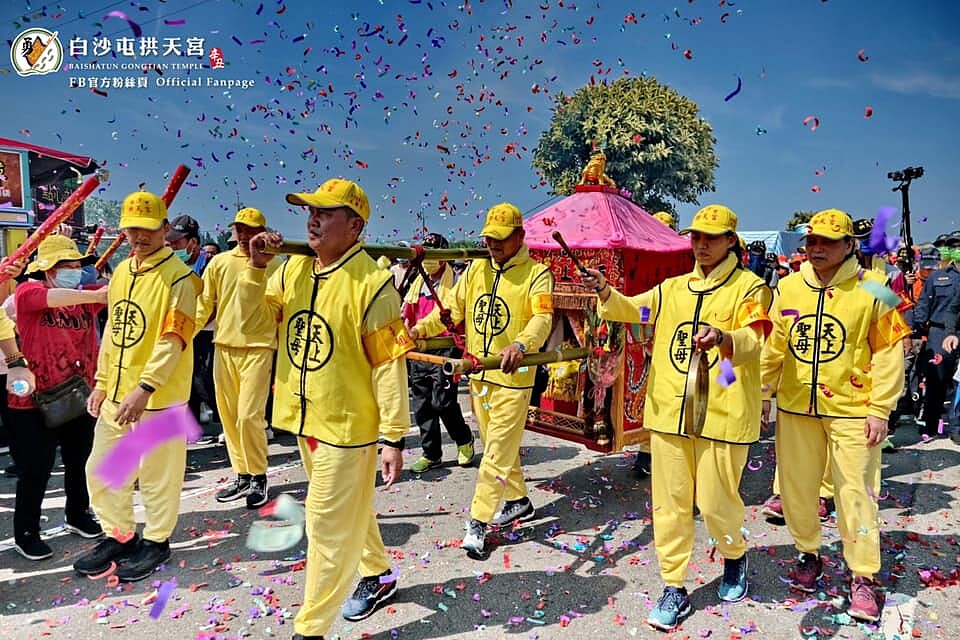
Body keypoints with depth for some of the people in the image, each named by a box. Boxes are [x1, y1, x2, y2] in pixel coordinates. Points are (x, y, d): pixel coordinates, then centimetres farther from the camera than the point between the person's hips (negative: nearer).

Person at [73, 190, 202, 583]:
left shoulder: (179, 277, -13)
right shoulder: (120, 273, 11)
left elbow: (174, 340, -19)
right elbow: (111, 330, 17)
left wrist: (144, 388, -25)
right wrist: (101, 383, 15)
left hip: (158, 396, -8)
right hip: (116, 393, 8)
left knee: (157, 475, 6)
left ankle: (156, 541, 27)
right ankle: (119, 536, 36)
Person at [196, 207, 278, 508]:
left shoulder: (273, 265, 0)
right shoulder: (220, 262, 7)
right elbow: (203, 303, 6)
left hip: (258, 347, -4)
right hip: (224, 347, 4)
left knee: (249, 415, -9)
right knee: (228, 415, 10)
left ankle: (259, 477, 9)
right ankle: (242, 475, 24)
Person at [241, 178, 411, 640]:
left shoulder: (371, 283, -19)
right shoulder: (294, 269, 2)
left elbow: (389, 365, -18)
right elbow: (254, 322, 3)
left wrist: (393, 438, -17)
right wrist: (256, 268, -11)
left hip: (348, 424, -7)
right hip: (306, 419, 7)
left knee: (329, 524, 5)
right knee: (349, 509, 24)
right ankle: (378, 576, 47)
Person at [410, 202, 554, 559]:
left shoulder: (536, 273, -7)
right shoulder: (476, 270, 10)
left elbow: (542, 318, -22)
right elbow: (451, 308, 5)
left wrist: (521, 345, -42)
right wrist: (420, 329, -13)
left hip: (512, 378, -6)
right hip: (478, 376, 6)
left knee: (497, 452, -2)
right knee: (498, 446, 19)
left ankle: (477, 523, 6)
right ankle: (519, 502, 38)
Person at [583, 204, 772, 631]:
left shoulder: (749, 286, 0)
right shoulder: (673, 287, 14)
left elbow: (752, 338, -16)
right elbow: (633, 309, 1)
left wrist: (722, 337, -39)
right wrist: (605, 292, -19)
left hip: (722, 414, -4)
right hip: (668, 412, 4)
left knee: (715, 500, 6)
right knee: (669, 503, 8)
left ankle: (735, 556, 39)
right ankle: (674, 589, 23)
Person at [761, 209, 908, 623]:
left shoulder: (871, 288, -6)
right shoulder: (789, 286, 4)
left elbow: (889, 352, -5)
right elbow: (773, 345, 10)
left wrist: (879, 409, -9)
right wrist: (763, 392, 9)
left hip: (851, 409, -3)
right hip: (795, 407, 4)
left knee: (855, 492, 3)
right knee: (796, 487, 12)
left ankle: (863, 577, 20)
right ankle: (808, 555, 33)